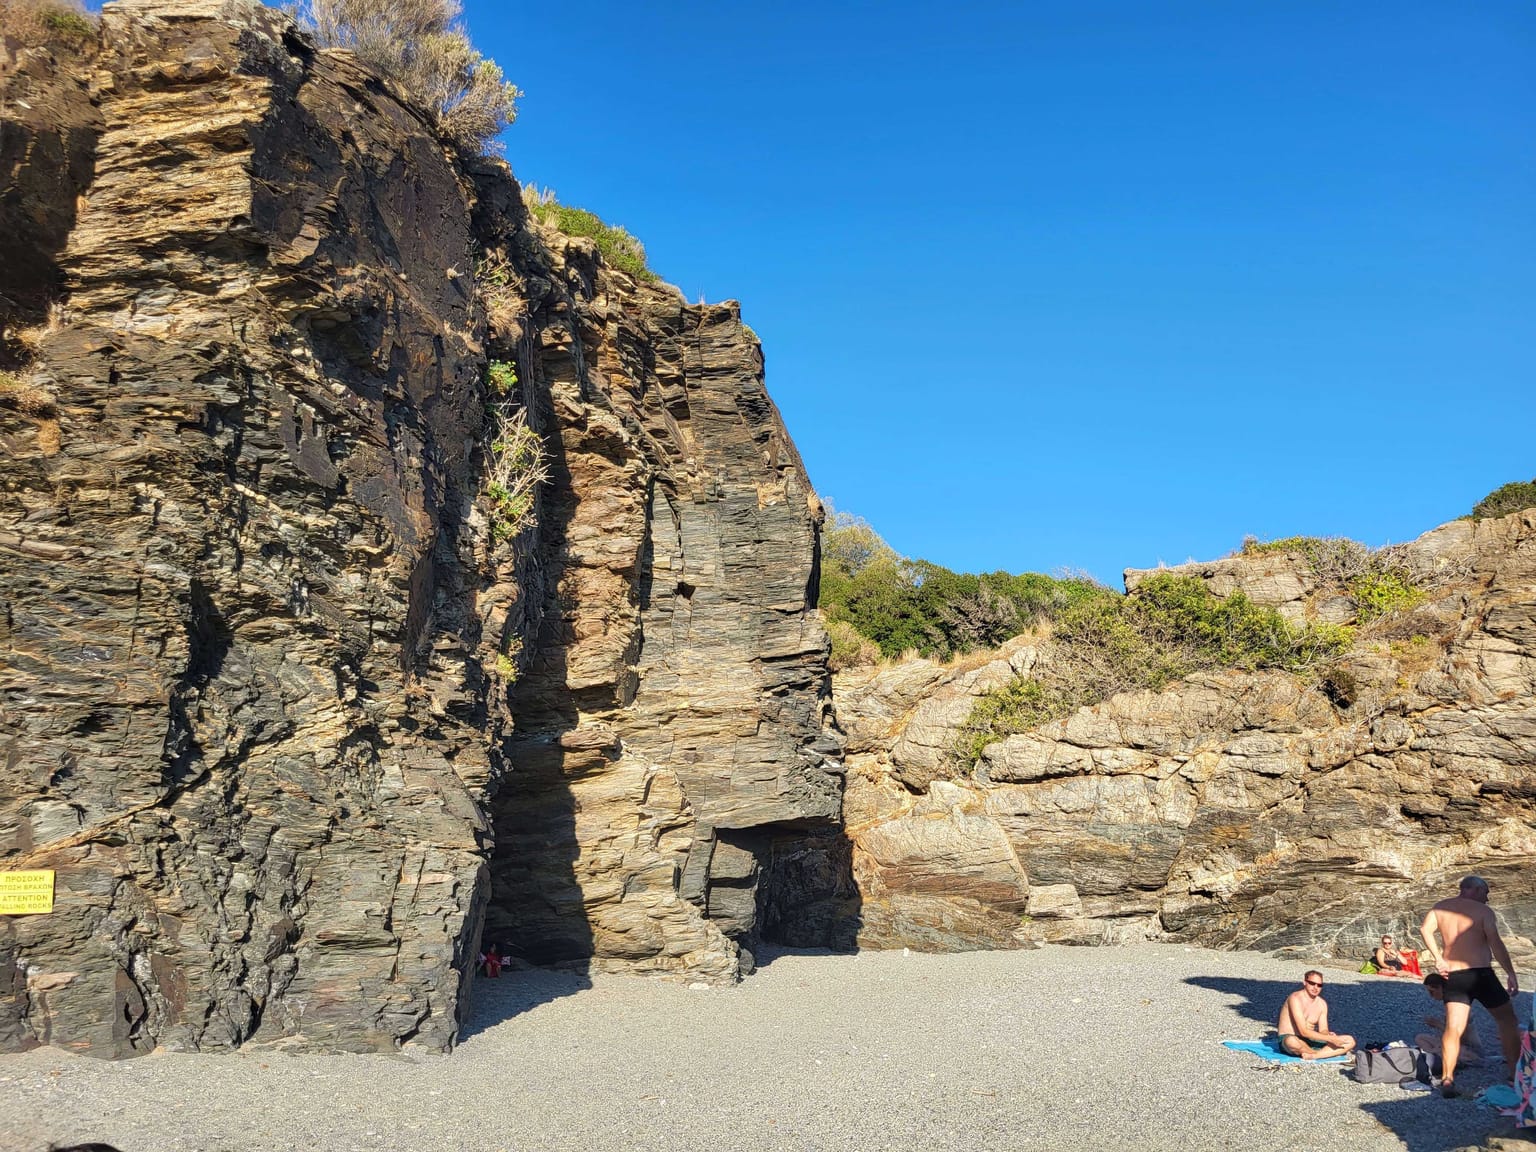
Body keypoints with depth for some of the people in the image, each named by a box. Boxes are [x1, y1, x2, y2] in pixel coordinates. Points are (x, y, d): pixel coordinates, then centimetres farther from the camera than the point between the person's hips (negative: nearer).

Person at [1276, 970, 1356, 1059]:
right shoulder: (1295, 998, -16)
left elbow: (1323, 1030, 5)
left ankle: (1312, 1055, -24)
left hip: (1310, 1041, 7)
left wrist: (1328, 1035, -20)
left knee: (1350, 1041, -7)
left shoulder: (1322, 1004, 8)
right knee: (1292, 1042, -45)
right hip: (1287, 1039, -7)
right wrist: (1330, 1039, -24)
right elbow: (1303, 1031, -23)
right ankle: (1327, 1053, -14)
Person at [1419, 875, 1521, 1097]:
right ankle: (1517, 1075, 16)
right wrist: (1511, 975, -11)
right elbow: (1496, 943, -13)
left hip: (1453, 976, 4)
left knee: (1453, 1027, 2)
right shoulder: (1483, 911, -4)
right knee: (1507, 1019, 13)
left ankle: (1447, 1080, -8)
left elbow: (1425, 929, -6)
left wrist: (1439, 959, -5)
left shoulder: (1440, 908, 9)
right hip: (1480, 973, -4)